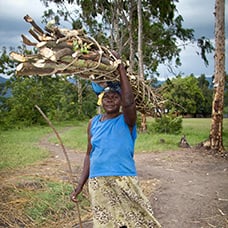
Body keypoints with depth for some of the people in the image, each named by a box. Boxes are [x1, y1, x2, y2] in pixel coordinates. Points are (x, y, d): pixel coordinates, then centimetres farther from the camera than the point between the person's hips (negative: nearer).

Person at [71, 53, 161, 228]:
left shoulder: (126, 120, -5)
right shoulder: (93, 123, 8)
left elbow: (129, 102, -28)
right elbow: (90, 154, 13)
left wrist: (121, 69, -23)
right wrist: (81, 184, 9)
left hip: (123, 181, -4)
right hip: (97, 183, 4)